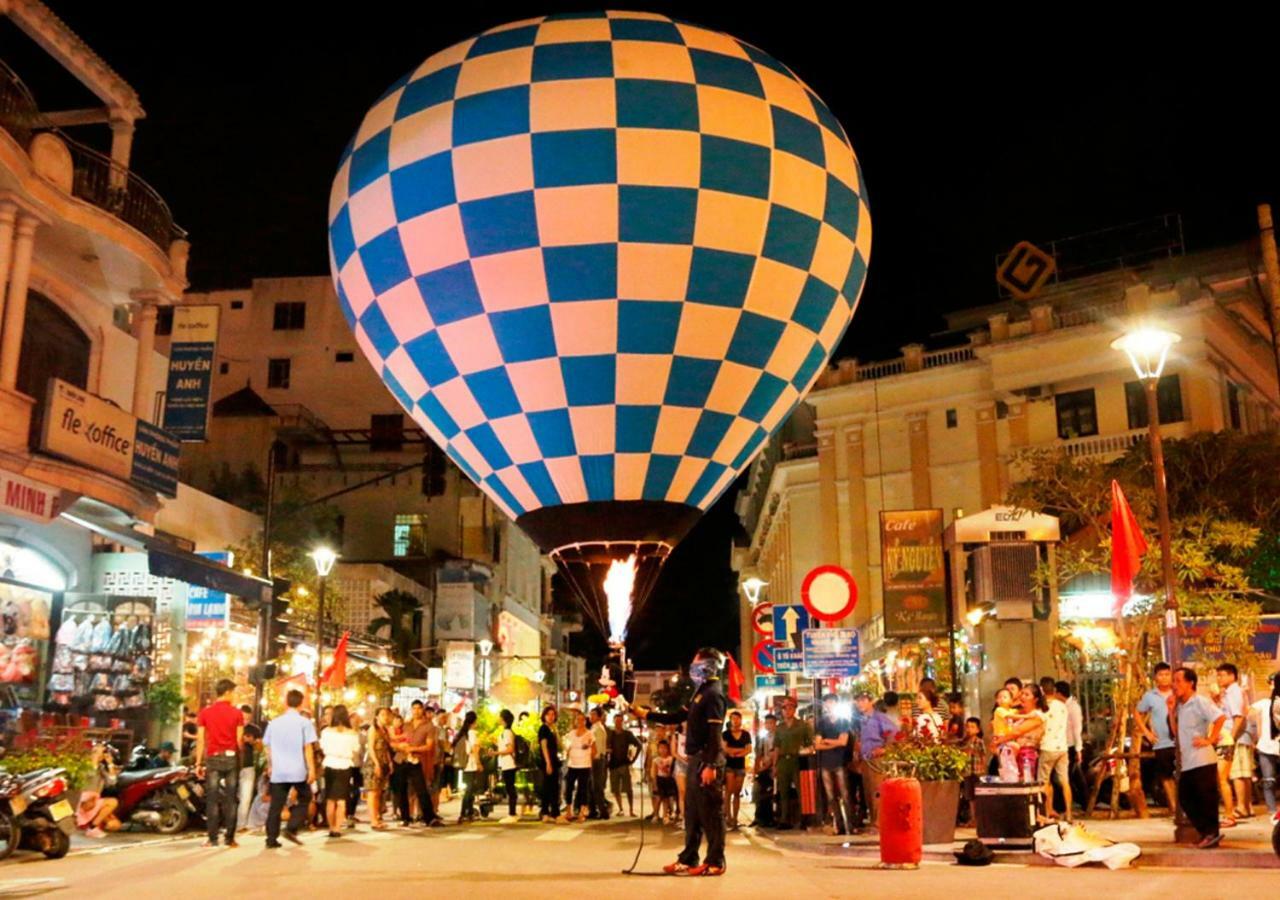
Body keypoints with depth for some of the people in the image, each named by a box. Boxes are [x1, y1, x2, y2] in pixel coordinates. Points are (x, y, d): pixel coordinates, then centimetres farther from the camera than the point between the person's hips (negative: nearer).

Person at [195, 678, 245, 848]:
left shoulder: (205, 712, 2)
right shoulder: (237, 713, -2)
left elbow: (200, 739, 0)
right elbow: (239, 740, -4)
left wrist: (198, 762, 4)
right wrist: (241, 757, 6)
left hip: (213, 758, 1)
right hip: (231, 757, -1)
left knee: (212, 799, 4)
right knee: (231, 799, 4)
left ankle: (212, 838, 2)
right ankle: (230, 838, 4)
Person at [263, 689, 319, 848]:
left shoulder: (274, 722, 7)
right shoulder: (305, 722, -4)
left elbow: (268, 747, 11)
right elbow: (308, 748, -9)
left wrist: (270, 765, 24)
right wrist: (311, 769, -7)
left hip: (278, 771, 3)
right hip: (298, 771, -3)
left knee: (276, 805, 8)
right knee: (304, 799, 15)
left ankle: (271, 839, 5)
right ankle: (291, 829, 1)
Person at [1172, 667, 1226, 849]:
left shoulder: (1200, 702, -9)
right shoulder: (1181, 706, 16)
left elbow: (1221, 717, -23)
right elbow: (1176, 732, 18)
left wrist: (1210, 739, -20)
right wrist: (1171, 710, 8)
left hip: (1203, 761, -9)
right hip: (1187, 762, 9)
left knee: (1207, 799, -3)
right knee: (1185, 798, 11)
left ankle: (1212, 834, 6)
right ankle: (1206, 832, 19)